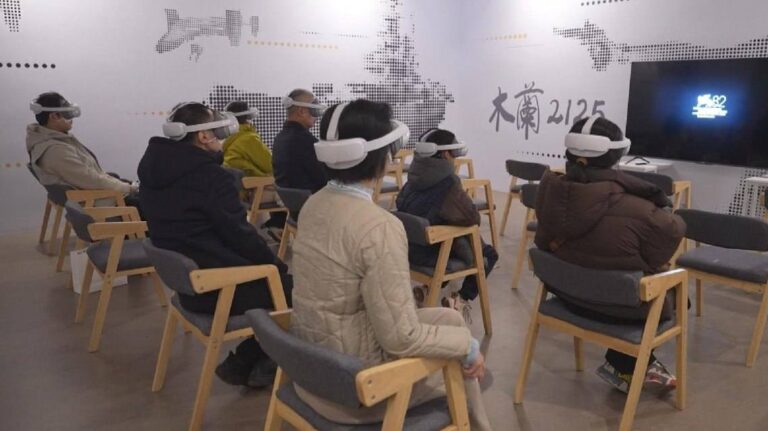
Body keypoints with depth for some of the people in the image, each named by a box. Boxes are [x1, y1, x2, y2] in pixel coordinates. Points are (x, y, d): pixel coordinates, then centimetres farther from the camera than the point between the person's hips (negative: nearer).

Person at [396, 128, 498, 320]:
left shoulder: (415, 177, 0)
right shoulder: (448, 181, -20)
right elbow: (472, 218, -18)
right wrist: (473, 211, 6)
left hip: (410, 247, 7)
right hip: (432, 251, -7)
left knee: (470, 242, 32)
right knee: (489, 253, 16)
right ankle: (462, 299, 6)